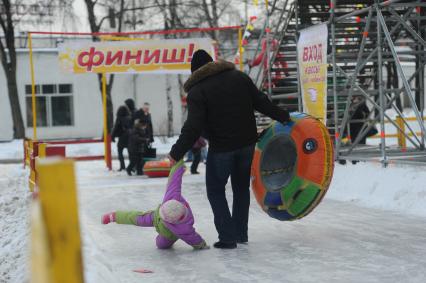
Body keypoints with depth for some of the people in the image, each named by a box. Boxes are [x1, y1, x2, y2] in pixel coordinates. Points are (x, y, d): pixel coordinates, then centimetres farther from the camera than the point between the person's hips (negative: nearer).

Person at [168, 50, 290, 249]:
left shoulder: (197, 92, -9)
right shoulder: (239, 77, 5)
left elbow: (193, 127, -18)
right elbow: (261, 102, 9)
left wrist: (177, 153, -15)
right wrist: (283, 117, 22)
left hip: (221, 148, -5)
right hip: (247, 143, 5)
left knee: (215, 190, 10)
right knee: (242, 187, 20)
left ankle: (228, 237, 3)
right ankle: (241, 234, 24)